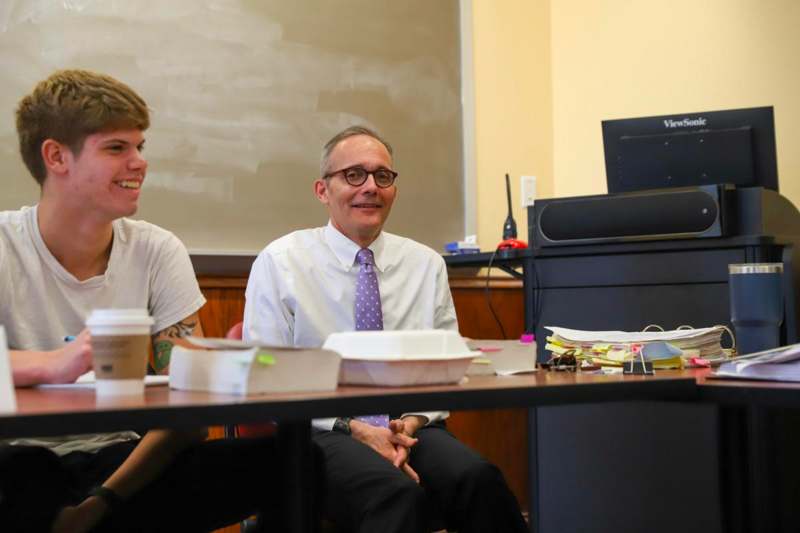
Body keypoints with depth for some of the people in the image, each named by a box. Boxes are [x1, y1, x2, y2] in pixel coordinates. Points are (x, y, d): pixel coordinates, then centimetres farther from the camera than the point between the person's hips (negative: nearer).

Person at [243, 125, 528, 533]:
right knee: (398, 494, -37)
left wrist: (412, 422, -11)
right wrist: (352, 428, -15)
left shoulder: (427, 265, 12)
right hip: (321, 434, -4)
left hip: (411, 428, 4)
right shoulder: (279, 262, 2)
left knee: (479, 480, -31)